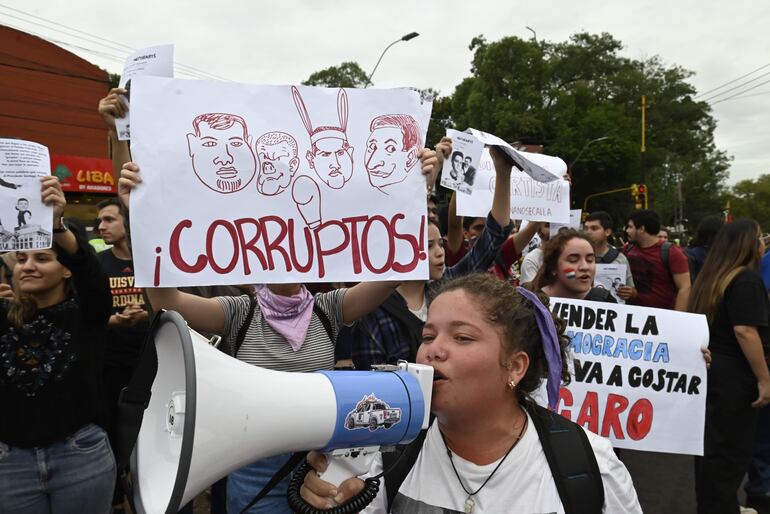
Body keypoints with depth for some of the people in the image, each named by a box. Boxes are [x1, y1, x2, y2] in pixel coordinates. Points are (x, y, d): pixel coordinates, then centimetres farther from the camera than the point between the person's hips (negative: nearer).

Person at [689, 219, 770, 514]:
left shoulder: (712, 277, 11)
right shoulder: (745, 279, -15)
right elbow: (745, 331, -23)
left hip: (709, 368, 9)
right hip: (733, 374, -9)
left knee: (712, 443, 18)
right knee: (730, 449, 2)